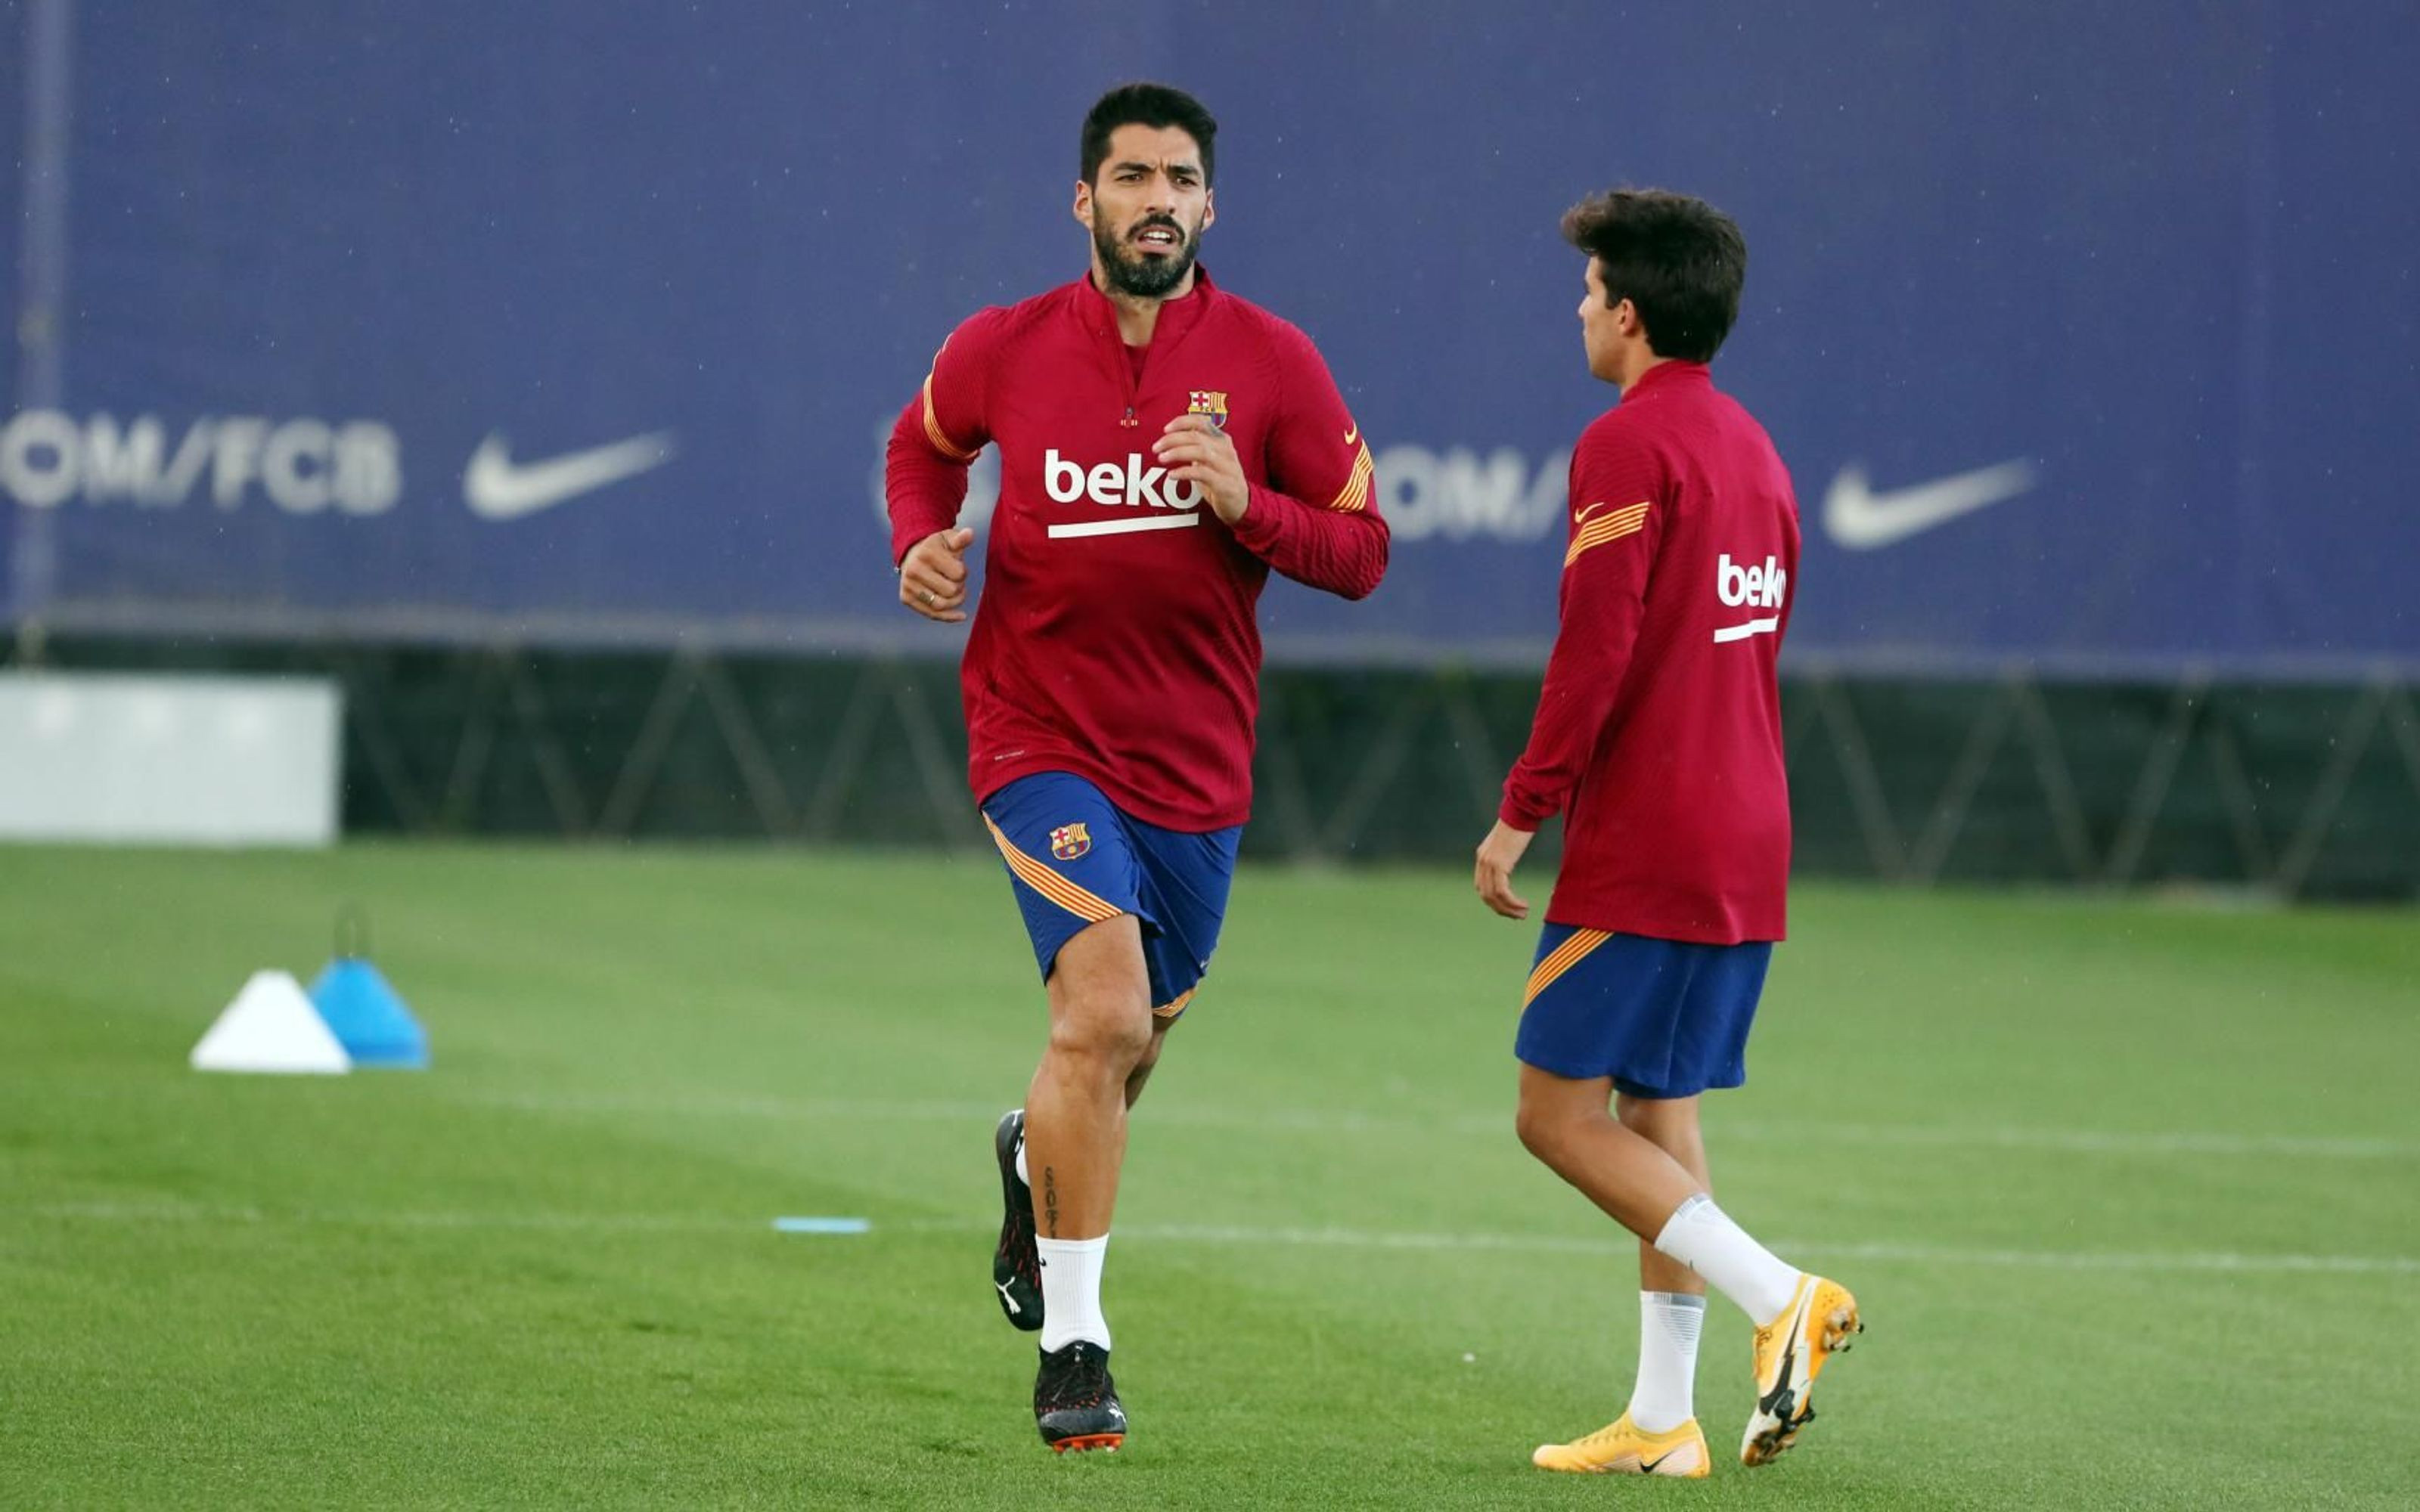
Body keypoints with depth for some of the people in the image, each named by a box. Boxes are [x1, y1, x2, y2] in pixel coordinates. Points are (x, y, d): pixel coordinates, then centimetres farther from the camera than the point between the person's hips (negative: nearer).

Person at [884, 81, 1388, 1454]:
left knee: (1129, 1044, 18)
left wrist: (1245, 505, -19)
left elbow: (1362, 550, -1)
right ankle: (1074, 1351, -15)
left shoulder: (1271, 362, -4)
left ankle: (1034, 1161, 55)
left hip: (1196, 761, 3)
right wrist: (924, 542, -3)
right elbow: (925, 445, 18)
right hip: (1042, 736, -3)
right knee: (1105, 1014, -22)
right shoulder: (1002, 351, -4)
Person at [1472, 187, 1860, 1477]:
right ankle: (1661, 1420, 10)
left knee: (1559, 1113, -4)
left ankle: (1778, 1299, -16)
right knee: (1657, 1114, 12)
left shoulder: (1628, 447, -12)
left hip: (1641, 846, -9)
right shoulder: (1752, 448, 16)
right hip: (1745, 849, 9)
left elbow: (1597, 649, -19)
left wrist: (1520, 811, -13)